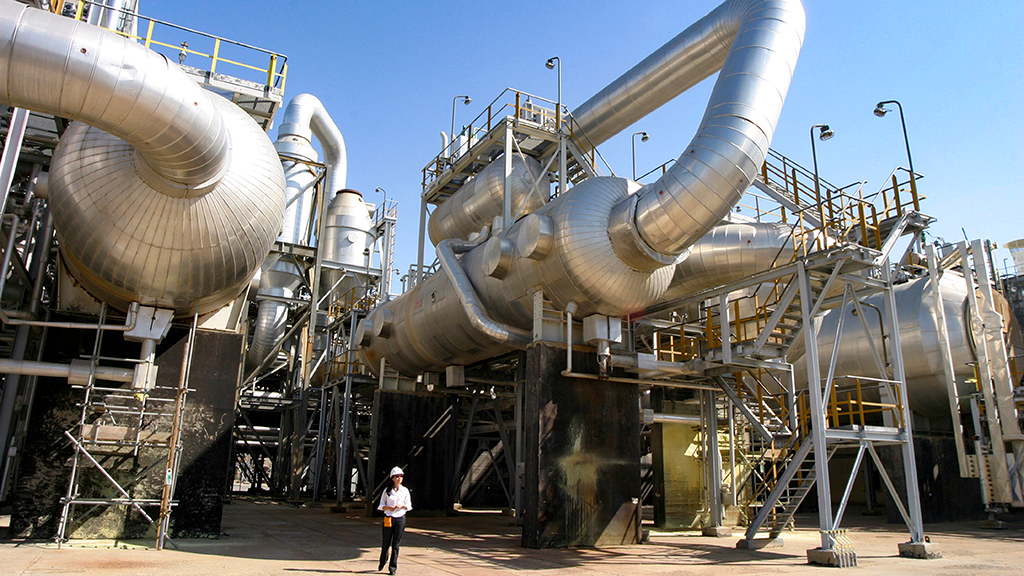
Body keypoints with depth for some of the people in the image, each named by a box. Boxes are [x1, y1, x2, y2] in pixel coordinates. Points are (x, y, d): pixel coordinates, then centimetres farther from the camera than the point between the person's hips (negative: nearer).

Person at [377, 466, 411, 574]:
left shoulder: (405, 491, 4)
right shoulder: (387, 490, 3)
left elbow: (409, 506, 9)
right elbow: (381, 505, 5)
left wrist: (401, 506, -12)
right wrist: (388, 507, -15)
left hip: (400, 518, 0)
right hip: (388, 519, 0)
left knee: (396, 544, 0)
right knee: (386, 543, 5)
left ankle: (393, 567, 9)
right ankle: (382, 562, 33)